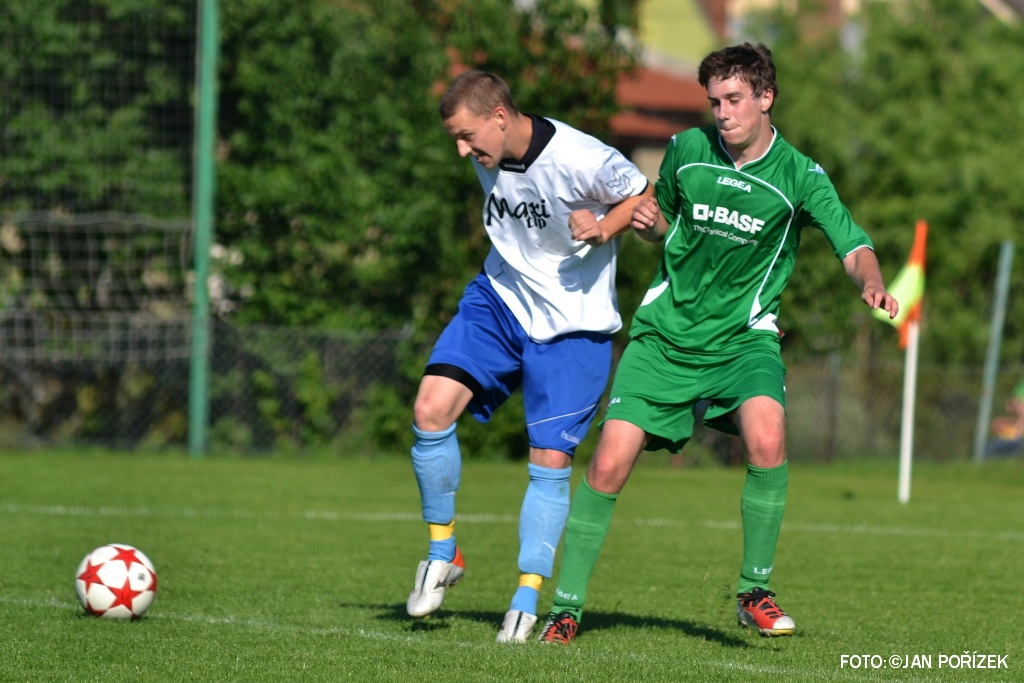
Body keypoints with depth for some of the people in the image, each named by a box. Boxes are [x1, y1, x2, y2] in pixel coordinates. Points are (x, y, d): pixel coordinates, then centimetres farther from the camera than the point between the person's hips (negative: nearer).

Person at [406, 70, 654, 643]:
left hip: (572, 323, -5)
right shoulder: (488, 159, -3)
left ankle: (526, 600, 7)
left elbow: (644, 195, -7)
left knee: (551, 460, -5)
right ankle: (443, 554, 4)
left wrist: (606, 228, -23)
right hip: (500, 300, 5)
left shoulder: (581, 160, -23)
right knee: (431, 408, -14)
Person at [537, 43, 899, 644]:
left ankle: (755, 592, -12)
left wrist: (873, 284, -40)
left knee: (766, 441, -29)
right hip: (666, 333, 2)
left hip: (744, 337, -2)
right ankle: (567, 607, 7)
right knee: (609, 465, -8)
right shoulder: (687, 149, 2)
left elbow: (852, 244, -18)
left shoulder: (799, 176, -7)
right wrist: (650, 221, -5)